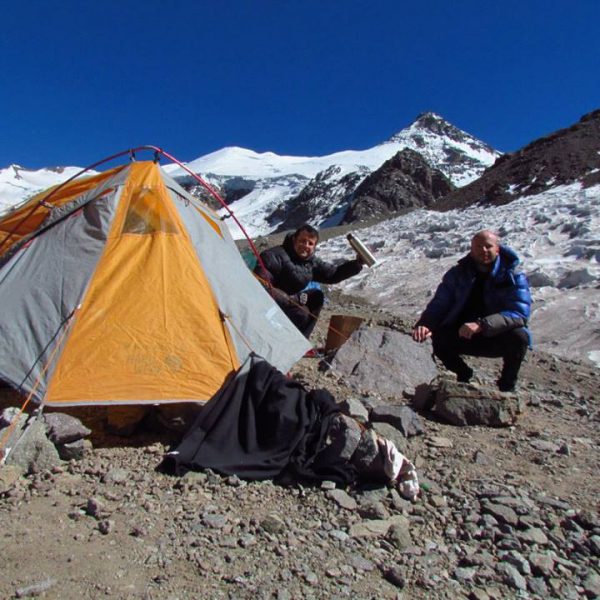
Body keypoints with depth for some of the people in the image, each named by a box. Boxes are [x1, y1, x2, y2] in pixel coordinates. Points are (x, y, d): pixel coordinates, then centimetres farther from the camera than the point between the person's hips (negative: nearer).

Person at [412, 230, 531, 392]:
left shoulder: (513, 277, -10)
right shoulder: (458, 274, -2)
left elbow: (520, 313, -24)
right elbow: (439, 304, -7)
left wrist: (481, 325, -40)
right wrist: (425, 324, -30)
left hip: (498, 338, -1)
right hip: (463, 336, 2)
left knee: (519, 337, -32)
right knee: (438, 338, -27)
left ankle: (507, 384, -2)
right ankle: (463, 374, 6)